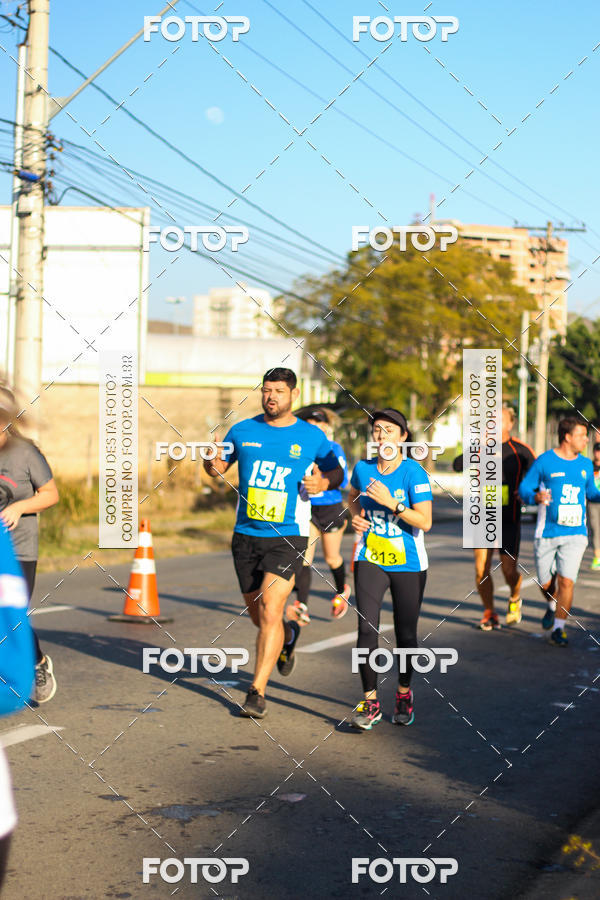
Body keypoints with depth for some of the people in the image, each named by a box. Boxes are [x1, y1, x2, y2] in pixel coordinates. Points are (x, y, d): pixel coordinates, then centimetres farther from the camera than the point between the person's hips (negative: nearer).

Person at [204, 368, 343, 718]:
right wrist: (213, 465, -7)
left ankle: (257, 691, -9)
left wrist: (324, 482, -11)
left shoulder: (312, 437, -1)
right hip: (246, 535, 3)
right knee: (258, 615, 12)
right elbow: (221, 463, 17)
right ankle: (289, 635, 47)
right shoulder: (242, 431, 4)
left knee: (270, 611, -16)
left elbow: (338, 471, 12)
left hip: (288, 536, -3)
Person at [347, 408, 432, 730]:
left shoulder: (413, 472, -12)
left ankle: (404, 695, 29)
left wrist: (391, 502, -26)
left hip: (409, 565, -2)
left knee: (406, 633, 6)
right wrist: (355, 515, 2)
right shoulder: (363, 468, 1)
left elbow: (425, 522, -18)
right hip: (370, 560, 2)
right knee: (366, 628, -11)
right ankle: (370, 702, -4)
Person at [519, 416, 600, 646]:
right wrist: (536, 496, -23)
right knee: (546, 584, 8)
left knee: (566, 581, -13)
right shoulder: (544, 461, -4)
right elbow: (524, 488, -1)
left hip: (575, 534, 2)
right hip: (546, 534, -1)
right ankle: (552, 607, 42)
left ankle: (558, 629, -1)